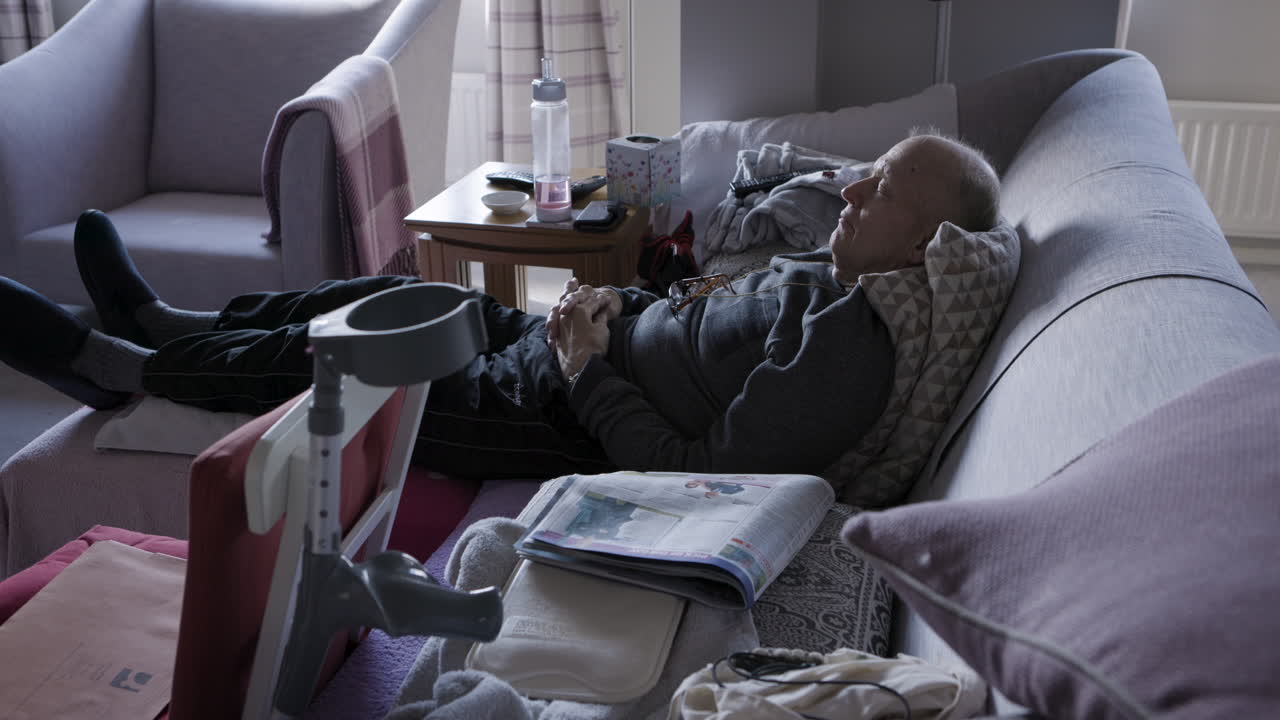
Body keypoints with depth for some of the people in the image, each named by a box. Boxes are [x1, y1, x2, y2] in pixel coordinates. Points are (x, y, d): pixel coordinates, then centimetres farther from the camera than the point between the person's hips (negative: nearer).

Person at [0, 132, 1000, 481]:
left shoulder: (842, 357, -28)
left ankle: (117, 365, 24)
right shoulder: (822, 273, 2)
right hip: (563, 352, 8)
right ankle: (167, 322, 36)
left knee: (322, 357, 0)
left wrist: (587, 371, -21)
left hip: (565, 426, -8)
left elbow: (694, 476, -29)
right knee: (396, 294, 15)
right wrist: (618, 305, -2)